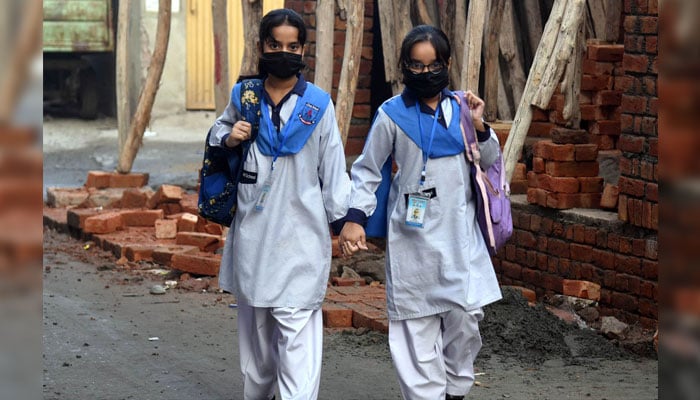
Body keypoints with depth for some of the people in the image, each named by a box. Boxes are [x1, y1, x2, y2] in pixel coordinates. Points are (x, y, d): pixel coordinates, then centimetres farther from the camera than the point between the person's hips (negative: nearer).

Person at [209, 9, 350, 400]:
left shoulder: (318, 104, -2)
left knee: (297, 327, -11)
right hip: (252, 231, 4)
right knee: (255, 321, 16)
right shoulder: (244, 96, 4)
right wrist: (228, 139, -2)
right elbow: (218, 131, 21)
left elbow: (333, 165, 2)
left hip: (300, 234, -3)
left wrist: (341, 217, 2)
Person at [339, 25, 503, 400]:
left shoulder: (460, 108, 5)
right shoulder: (392, 114, -3)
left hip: (459, 232, 2)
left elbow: (490, 164, 10)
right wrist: (354, 217, -6)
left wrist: (480, 127, -7)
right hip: (413, 235, -2)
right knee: (418, 324, 0)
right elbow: (367, 170, 3)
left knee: (466, 315, 0)